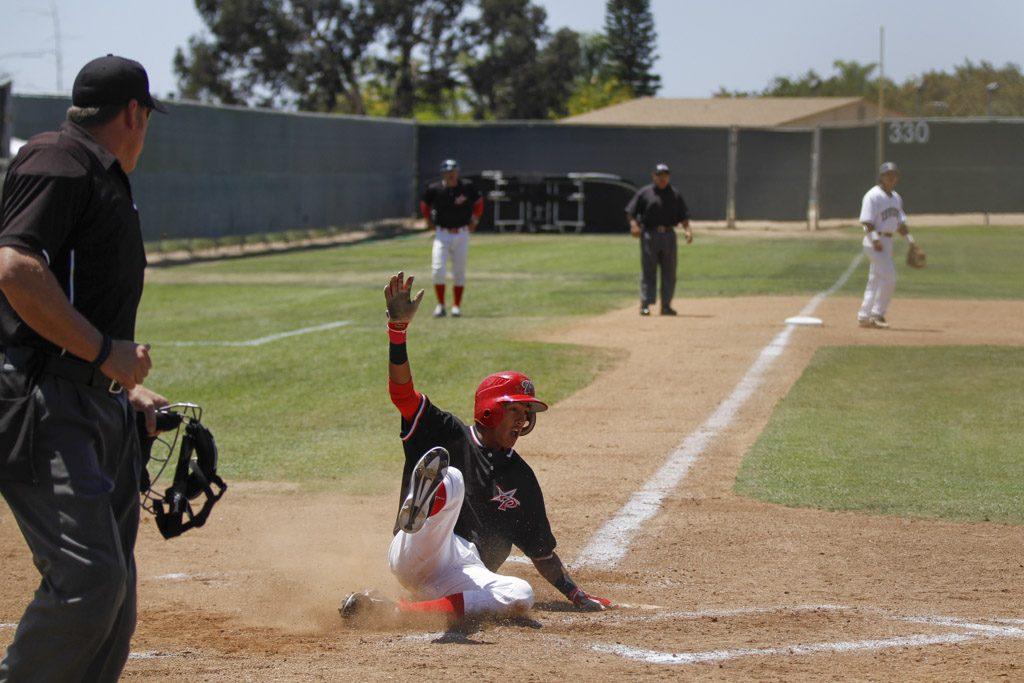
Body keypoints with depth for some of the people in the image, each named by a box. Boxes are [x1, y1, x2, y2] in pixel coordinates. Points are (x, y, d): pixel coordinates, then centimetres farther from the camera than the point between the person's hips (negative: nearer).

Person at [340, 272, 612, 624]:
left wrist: (578, 597, 19)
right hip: (415, 554, -4)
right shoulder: (450, 435, 11)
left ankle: (393, 611, -38)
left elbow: (541, 550, 27)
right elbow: (401, 391, -4)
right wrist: (398, 326, -17)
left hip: (462, 578, 4)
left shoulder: (521, 476, 23)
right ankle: (418, 511, -69)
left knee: (520, 594, -30)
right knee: (450, 479, -28)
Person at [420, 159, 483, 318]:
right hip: (442, 234, -1)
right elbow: (424, 204, 13)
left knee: (459, 272, 5)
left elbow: (478, 201, 12)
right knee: (438, 270, -11)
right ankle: (440, 305, 1)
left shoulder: (467, 187, -6)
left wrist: (475, 220, 5)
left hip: (462, 235, 1)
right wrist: (429, 221, 6)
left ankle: (457, 306, 16)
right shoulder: (434, 189, -6)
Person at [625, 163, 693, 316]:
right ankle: (645, 305, -5)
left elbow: (683, 215, 11)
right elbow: (631, 212, 1)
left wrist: (687, 229, -6)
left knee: (669, 272, 4)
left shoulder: (675, 194, 13)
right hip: (649, 234, -3)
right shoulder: (644, 193, 4)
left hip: (669, 235, 3)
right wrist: (634, 224, -18)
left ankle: (666, 305, 10)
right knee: (648, 270, -5)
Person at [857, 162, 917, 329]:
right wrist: (875, 240, -26)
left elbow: (900, 222, 21)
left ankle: (863, 317, 15)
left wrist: (910, 240, 13)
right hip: (875, 242, -9)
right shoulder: (873, 196, -11)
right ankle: (877, 315, -11)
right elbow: (867, 221, -17)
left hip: (887, 242, 9)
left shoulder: (896, 197, 16)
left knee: (876, 280, 10)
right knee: (888, 277, -15)